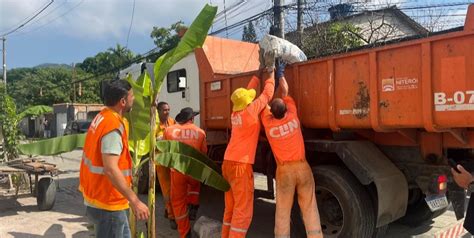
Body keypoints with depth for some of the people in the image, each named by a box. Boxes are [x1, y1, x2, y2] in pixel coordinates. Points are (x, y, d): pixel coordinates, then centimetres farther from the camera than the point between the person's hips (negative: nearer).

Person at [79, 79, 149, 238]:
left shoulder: (102, 117, 8)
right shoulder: (114, 125, -23)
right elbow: (110, 169, -29)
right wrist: (135, 201, -27)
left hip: (99, 197, 10)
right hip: (107, 203, -10)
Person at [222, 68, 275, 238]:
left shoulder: (235, 112, 10)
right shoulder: (250, 110, -10)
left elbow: (247, 92, 24)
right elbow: (267, 95, 1)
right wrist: (270, 77, 14)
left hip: (228, 162, 8)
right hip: (241, 164, -8)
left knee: (231, 207, 15)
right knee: (243, 209, -4)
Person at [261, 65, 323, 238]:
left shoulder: (268, 123, -6)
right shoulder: (292, 117, -5)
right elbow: (285, 93, 9)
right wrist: (280, 74, 23)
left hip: (284, 169, 0)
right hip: (302, 166, 1)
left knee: (282, 209, 7)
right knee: (309, 207, 6)